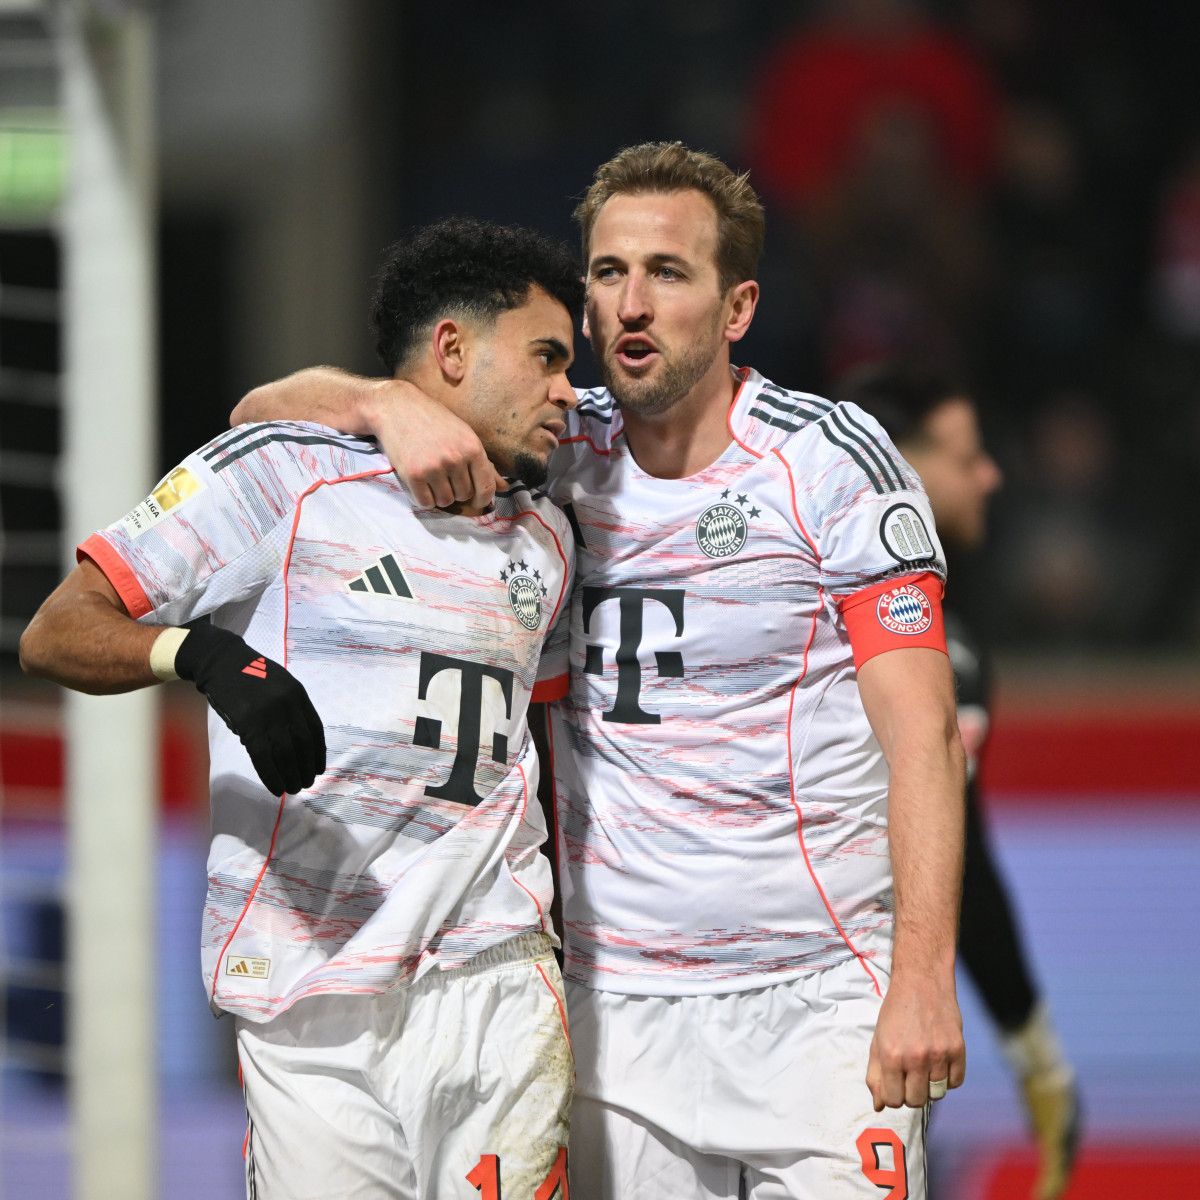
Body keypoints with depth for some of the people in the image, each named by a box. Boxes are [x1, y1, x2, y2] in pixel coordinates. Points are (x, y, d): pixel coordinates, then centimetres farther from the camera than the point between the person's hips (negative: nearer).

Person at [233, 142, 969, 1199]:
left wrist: (923, 980, -19)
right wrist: (395, 405, -14)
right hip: (617, 1008, 3)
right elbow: (268, 411, 9)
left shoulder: (833, 460, -3)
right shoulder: (556, 456, 7)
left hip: (821, 997, -3)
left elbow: (922, 731, -8)